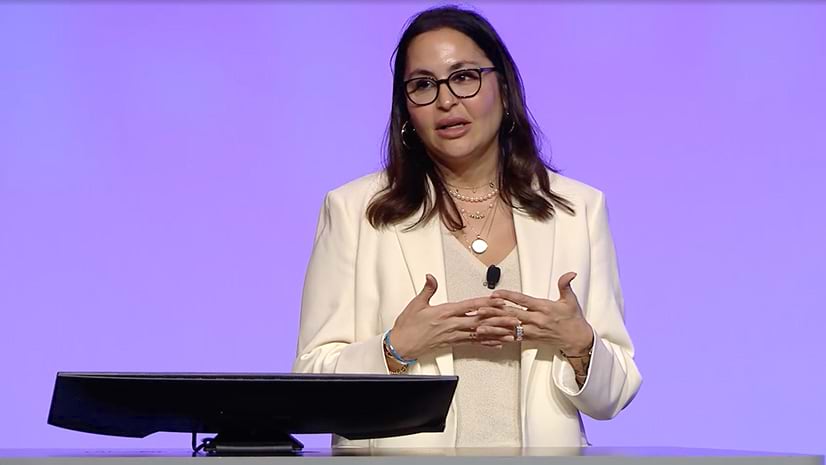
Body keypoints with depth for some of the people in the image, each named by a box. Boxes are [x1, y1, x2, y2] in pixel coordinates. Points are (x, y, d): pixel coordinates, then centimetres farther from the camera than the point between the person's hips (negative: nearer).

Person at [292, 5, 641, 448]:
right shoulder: (353, 209, 4)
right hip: (404, 454, -2)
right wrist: (397, 348, -13)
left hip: (541, 451, 2)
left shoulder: (580, 209, 9)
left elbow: (609, 398, 10)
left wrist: (578, 343, -8)